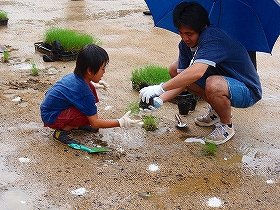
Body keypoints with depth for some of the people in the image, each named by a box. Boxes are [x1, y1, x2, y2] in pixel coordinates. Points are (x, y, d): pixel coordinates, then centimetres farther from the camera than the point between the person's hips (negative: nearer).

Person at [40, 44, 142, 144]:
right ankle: (62, 131, -6)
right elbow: (95, 123, -21)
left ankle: (76, 124, 14)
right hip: (51, 117, -9)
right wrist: (121, 122, -20)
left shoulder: (74, 76, -5)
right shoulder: (84, 93, -28)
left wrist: (92, 84, 13)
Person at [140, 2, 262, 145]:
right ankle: (215, 110, 13)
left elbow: (196, 72, -46)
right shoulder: (185, 44, -5)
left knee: (213, 85, -40)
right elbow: (182, 81, -6)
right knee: (175, 70, 2)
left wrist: (160, 88, -43)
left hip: (248, 91, -8)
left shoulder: (212, 37, -31)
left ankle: (227, 126, -8)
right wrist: (159, 100, -22)